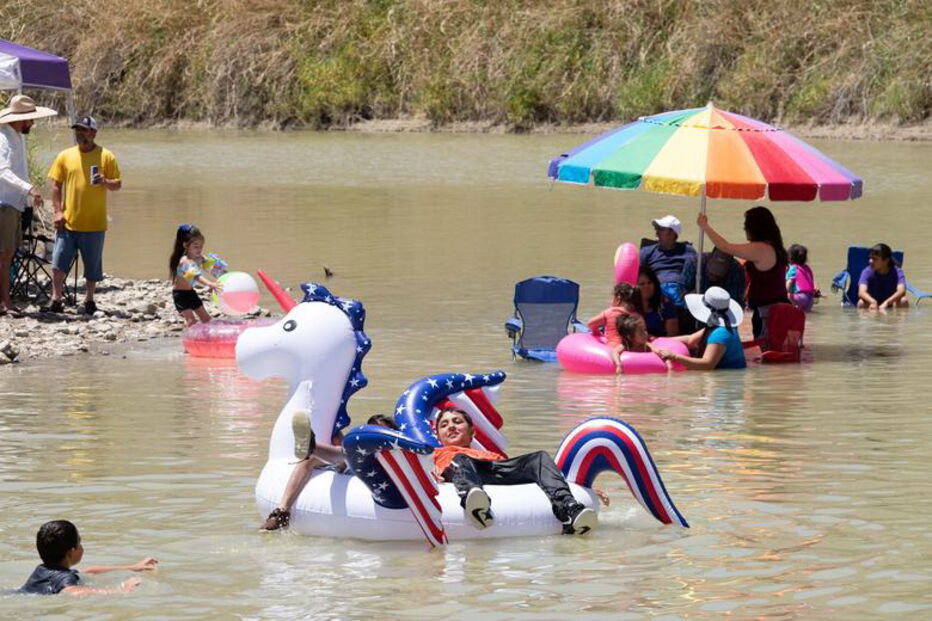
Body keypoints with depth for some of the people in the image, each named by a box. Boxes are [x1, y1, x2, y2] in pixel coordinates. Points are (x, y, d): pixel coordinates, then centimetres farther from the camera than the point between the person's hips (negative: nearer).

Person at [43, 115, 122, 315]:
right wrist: (57, 211, -3)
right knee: (59, 263, -4)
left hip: (94, 224, -1)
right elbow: (56, 185, 8)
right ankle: (56, 300, 4)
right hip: (68, 222, 1)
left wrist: (105, 182, -20)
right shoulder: (65, 156, 6)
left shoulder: (106, 157, 1)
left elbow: (117, 184, 2)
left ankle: (89, 300, 22)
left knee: (92, 265, 6)